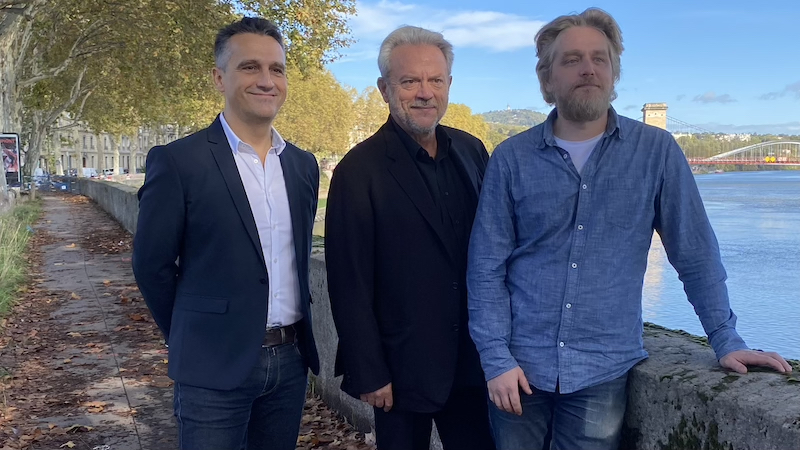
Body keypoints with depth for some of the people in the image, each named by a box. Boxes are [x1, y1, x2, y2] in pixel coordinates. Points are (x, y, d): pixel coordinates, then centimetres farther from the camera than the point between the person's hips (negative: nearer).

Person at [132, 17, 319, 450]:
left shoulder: (303, 164, 6)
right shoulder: (178, 161, -11)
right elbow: (151, 265, -4)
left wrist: (290, 339, 13)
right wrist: (193, 338, 4)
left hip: (291, 360, 5)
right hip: (215, 367, -5)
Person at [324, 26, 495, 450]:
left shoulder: (472, 151, 3)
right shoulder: (359, 171, -14)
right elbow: (350, 285, -13)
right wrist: (368, 374, -12)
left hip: (473, 359, 5)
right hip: (403, 368, -5)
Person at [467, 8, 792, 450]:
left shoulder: (656, 151, -2)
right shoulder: (511, 159, -2)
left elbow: (695, 254, 2)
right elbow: (486, 268, -2)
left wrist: (725, 340, 1)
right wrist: (496, 358, -7)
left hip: (604, 370, 0)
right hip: (519, 367, 1)